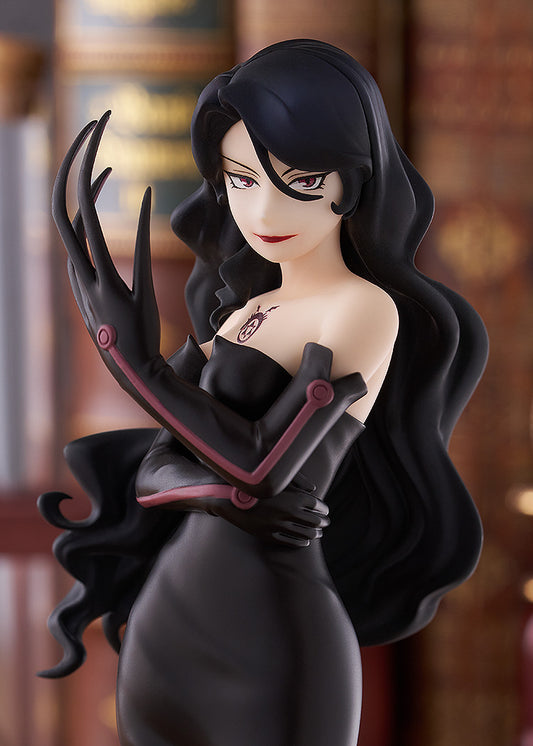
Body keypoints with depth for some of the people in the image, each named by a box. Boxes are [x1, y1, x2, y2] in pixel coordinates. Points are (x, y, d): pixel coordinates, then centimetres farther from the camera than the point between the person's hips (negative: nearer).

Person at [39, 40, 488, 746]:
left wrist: (130, 353, -17)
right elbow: (154, 466, 8)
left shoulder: (366, 309, -11)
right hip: (168, 630, 8)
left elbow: (264, 462, -19)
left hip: (265, 655, -8)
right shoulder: (247, 311, 13)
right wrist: (215, 490, -14)